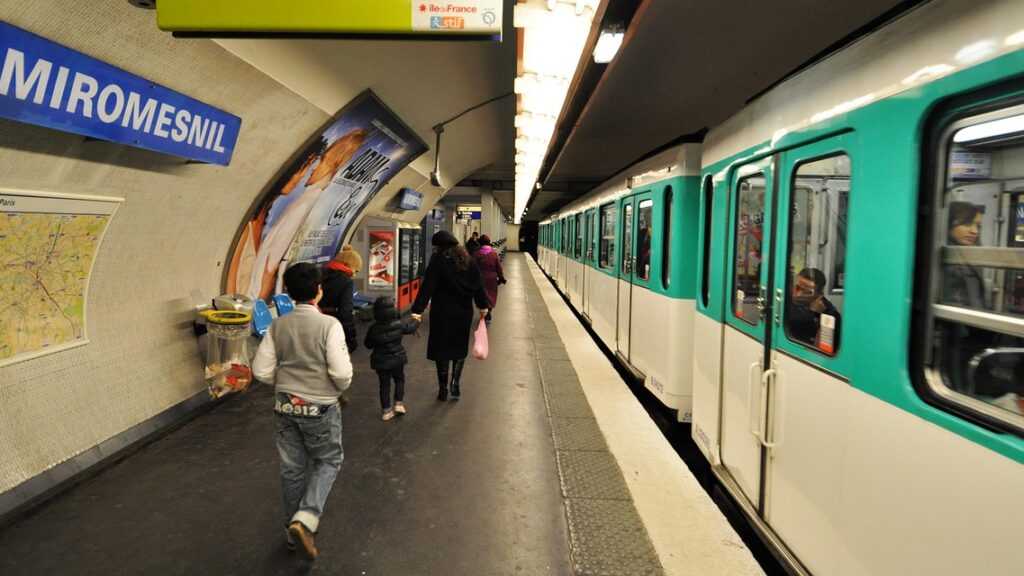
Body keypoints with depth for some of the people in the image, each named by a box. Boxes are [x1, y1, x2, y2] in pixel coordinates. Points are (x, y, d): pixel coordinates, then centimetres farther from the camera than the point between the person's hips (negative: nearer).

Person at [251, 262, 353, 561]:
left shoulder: (278, 326, -4)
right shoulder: (329, 324, -18)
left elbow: (262, 371, -3)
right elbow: (341, 372, -21)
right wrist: (340, 387, 1)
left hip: (285, 406, 5)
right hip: (319, 408, -4)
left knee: (291, 468, 17)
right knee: (328, 461, 16)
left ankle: (293, 530, 32)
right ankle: (305, 519, -1)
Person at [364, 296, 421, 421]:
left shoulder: (373, 329, -16)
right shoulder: (399, 325, -14)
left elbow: (368, 344, -4)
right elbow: (411, 327, 6)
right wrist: (416, 320, 27)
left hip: (380, 361, 0)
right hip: (397, 359, 0)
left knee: (384, 385, 10)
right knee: (399, 379, 22)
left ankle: (386, 411, 14)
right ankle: (399, 403, 13)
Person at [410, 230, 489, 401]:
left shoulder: (438, 261, -11)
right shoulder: (468, 260, 3)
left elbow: (427, 287, -18)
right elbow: (478, 286, 8)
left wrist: (417, 310, -21)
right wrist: (482, 305, 20)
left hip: (442, 313, -4)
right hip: (464, 312, 4)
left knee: (441, 349, 8)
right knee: (460, 349, 18)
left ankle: (443, 389, 12)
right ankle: (455, 384, 8)